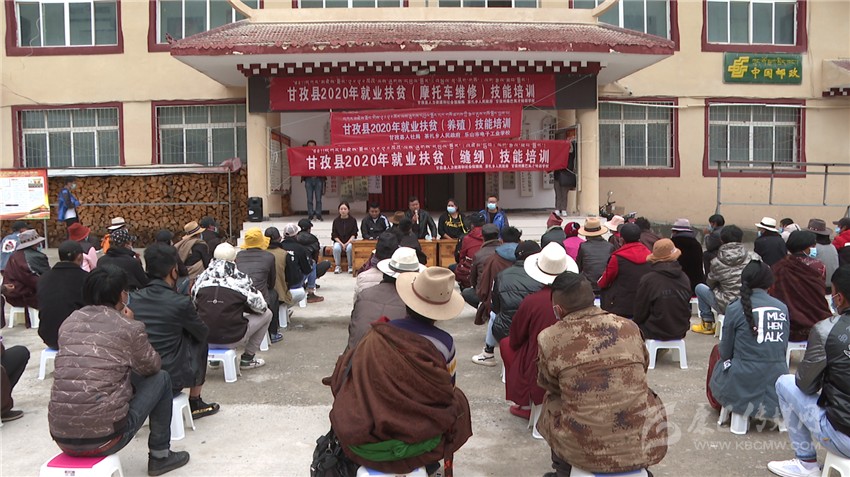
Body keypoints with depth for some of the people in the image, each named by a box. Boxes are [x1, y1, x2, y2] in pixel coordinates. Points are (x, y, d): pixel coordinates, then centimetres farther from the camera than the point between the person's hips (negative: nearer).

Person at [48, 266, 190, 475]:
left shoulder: (68, 323, 7)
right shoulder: (129, 328, -8)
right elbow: (151, 367, 8)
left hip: (61, 438, 6)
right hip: (103, 438, -6)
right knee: (161, 378, 16)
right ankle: (159, 456, 24)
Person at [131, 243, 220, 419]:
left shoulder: (132, 298, -3)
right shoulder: (181, 302, -15)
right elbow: (203, 333, 2)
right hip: (172, 378, -5)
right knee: (200, 341, 18)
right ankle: (195, 403, 25)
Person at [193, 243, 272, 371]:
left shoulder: (202, 278, -3)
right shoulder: (241, 280, -12)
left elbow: (194, 305, 11)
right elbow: (260, 307, -2)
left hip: (205, 339, 5)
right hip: (233, 339, -5)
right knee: (266, 313, 16)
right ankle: (248, 358, 19)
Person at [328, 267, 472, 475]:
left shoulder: (375, 338, -11)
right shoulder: (443, 343, -14)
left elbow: (340, 380, 1)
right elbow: (446, 389, 2)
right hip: (418, 445, -1)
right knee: (458, 401, 26)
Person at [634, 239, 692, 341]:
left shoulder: (647, 280, -20)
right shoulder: (684, 278, -5)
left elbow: (640, 314, -10)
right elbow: (687, 309, 7)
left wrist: (636, 321, 10)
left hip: (655, 333, -5)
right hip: (679, 332, 5)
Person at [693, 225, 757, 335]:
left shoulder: (717, 262, -10)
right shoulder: (754, 257, -7)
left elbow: (710, 284, 5)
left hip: (727, 307, -3)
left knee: (699, 288, 19)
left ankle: (707, 324, 25)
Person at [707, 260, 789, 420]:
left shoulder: (735, 308, -9)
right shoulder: (782, 308, 0)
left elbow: (725, 352, -2)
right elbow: (783, 348, 10)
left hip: (742, 388, -4)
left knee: (717, 350, 27)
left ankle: (716, 402, 38)